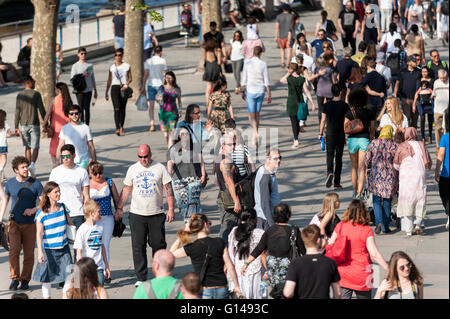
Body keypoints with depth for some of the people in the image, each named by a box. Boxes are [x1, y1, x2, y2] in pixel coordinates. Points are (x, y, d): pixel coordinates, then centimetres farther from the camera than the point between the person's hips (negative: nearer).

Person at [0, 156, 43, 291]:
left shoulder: (36, 184, -6)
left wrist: (33, 210, -22)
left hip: (30, 223, -1)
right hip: (14, 223, 1)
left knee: (29, 254, 3)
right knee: (14, 250, -15)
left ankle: (25, 280, 16)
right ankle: (15, 278, -4)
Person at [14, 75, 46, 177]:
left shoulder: (20, 95, 3)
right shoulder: (36, 94, -5)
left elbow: (17, 112, 1)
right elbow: (41, 110, -6)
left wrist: (16, 127, 4)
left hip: (23, 125, 3)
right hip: (34, 124, -3)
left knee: (27, 147, 14)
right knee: (35, 147, -1)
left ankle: (29, 166, 17)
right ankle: (32, 164, -24)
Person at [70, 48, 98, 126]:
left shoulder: (90, 65, 11)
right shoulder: (75, 66, 2)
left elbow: (93, 79, 16)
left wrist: (95, 91, 15)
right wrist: (82, 75, -16)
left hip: (88, 89, 2)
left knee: (87, 108, -1)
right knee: (81, 108, -1)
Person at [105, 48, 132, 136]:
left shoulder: (127, 66, 5)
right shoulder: (112, 67, 10)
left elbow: (130, 78, 7)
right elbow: (109, 81, 15)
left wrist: (126, 84, -13)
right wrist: (106, 92, 14)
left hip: (124, 89, 0)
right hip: (115, 88, 0)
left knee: (123, 109, 4)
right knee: (117, 108, -13)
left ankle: (121, 127, 17)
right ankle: (117, 128, -23)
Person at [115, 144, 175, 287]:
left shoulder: (160, 168, 2)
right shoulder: (132, 169, 7)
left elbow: (168, 189, 1)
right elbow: (126, 190, 11)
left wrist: (171, 209, -5)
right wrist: (119, 208, 5)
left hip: (156, 214, -1)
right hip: (137, 214, 1)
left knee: (158, 244, 2)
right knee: (138, 246, -2)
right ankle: (141, 278, 3)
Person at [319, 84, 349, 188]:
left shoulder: (327, 105, -4)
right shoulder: (344, 105, -6)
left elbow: (323, 121, 0)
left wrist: (320, 133, 10)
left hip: (330, 134, 0)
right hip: (341, 134, 0)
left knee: (330, 156, 8)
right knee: (338, 157, 7)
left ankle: (330, 172, -22)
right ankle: (337, 182, 8)